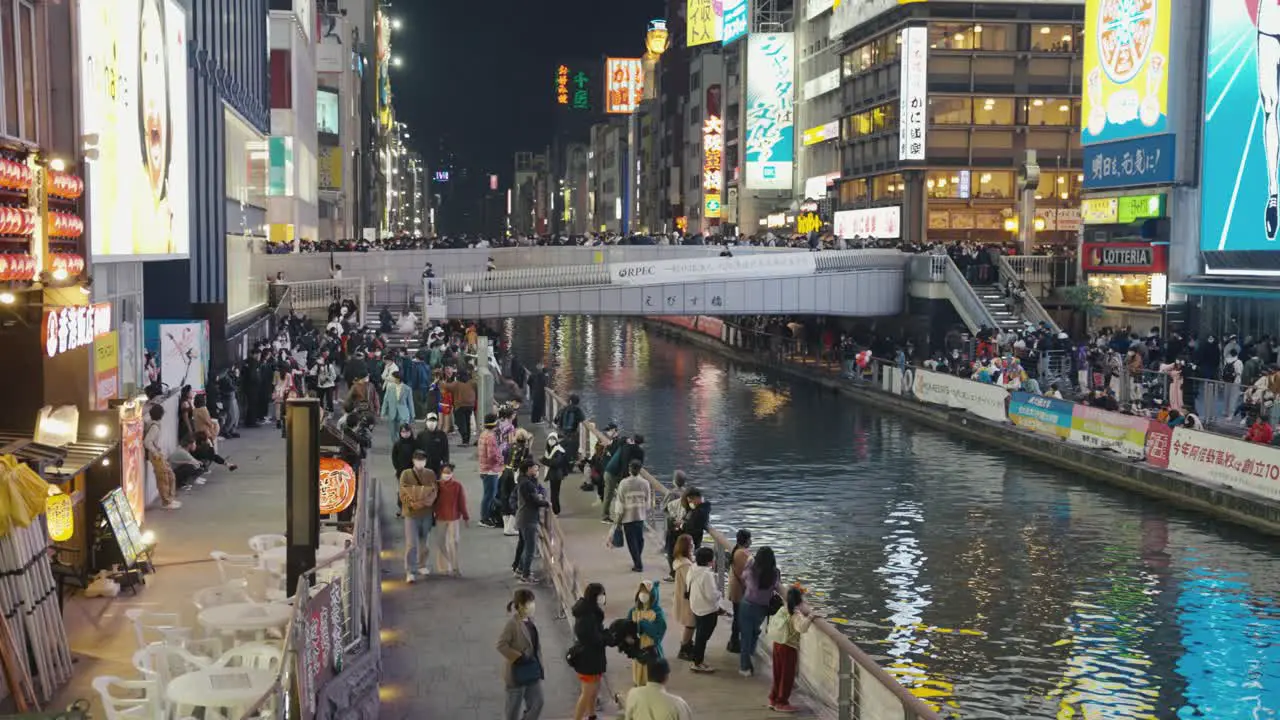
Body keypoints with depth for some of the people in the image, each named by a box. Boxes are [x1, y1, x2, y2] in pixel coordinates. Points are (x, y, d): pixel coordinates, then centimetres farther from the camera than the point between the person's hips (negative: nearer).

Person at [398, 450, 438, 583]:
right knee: (411, 543, -7)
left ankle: (421, 565, 33)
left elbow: (434, 492, 0)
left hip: (427, 513, 3)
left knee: (424, 542, 16)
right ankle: (409, 571, -4)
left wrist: (427, 500, -19)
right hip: (411, 514, -3)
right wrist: (415, 503, -20)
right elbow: (403, 495, -8)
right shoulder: (405, 474, -6)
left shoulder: (431, 474, 3)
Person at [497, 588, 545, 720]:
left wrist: (538, 664, 12)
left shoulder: (530, 620, 5)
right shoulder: (512, 623, -20)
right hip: (517, 673, -7)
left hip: (532, 671, 8)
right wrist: (519, 657, -24)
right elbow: (501, 645, -23)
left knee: (537, 704, 7)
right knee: (514, 708, 6)